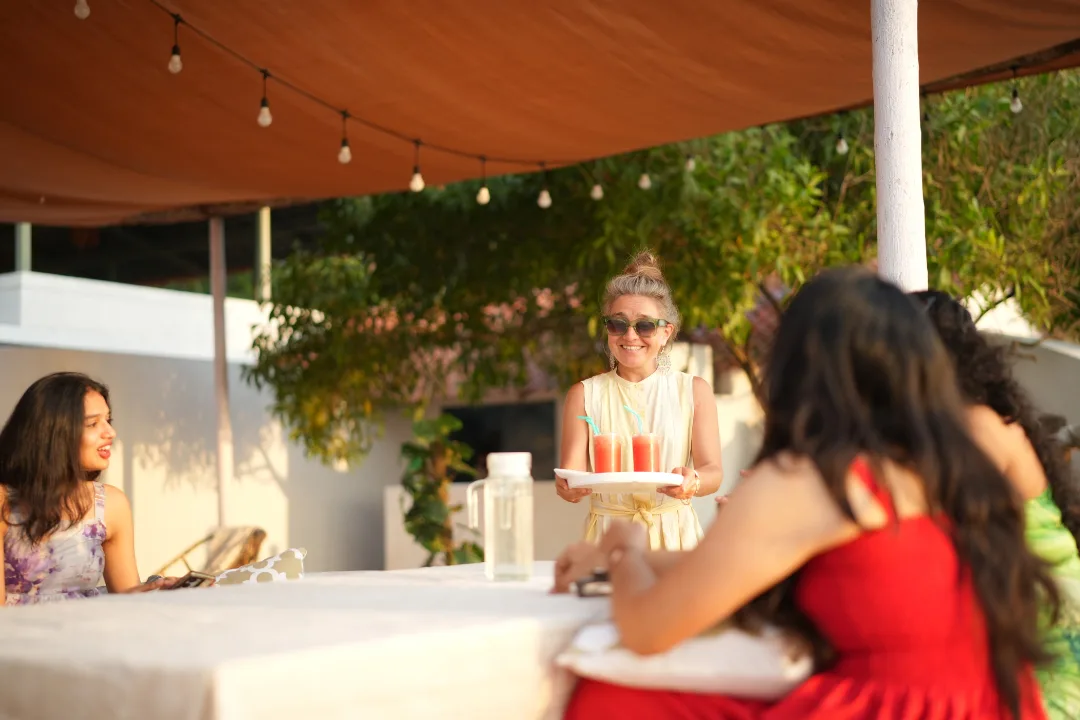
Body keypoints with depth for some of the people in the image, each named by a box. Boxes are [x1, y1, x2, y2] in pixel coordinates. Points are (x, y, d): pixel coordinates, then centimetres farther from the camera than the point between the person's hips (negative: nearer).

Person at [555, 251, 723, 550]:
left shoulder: (693, 391, 8)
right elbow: (570, 472, -1)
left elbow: (713, 470, 1)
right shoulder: (585, 395, 8)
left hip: (674, 536, 0)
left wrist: (692, 482, -21)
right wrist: (569, 487, -24)